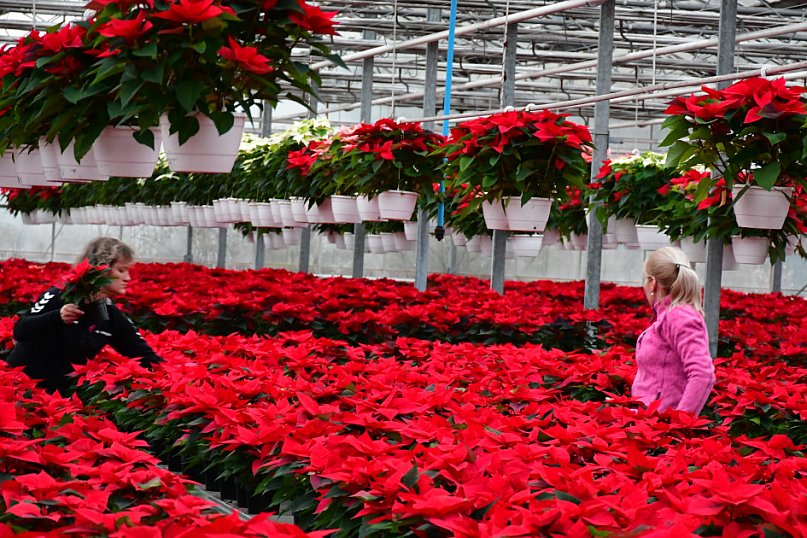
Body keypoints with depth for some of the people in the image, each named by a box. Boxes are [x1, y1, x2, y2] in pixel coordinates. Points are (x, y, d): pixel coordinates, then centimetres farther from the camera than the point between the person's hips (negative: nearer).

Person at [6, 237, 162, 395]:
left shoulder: (112, 315, -1)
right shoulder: (59, 296, -16)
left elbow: (143, 354, 1)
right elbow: (19, 332, -23)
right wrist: (57, 317, -38)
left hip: (64, 393, 5)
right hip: (23, 383, -5)